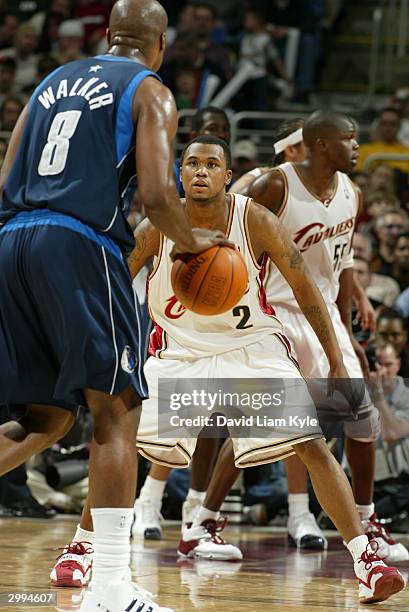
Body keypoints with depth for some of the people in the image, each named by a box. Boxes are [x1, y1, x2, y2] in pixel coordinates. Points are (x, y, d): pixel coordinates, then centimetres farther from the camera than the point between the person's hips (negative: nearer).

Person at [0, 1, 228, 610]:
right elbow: (156, 195, -8)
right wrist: (191, 241, 10)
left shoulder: (54, 81, 24)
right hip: (81, 246, -6)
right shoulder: (150, 92, 5)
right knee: (116, 413, -2)